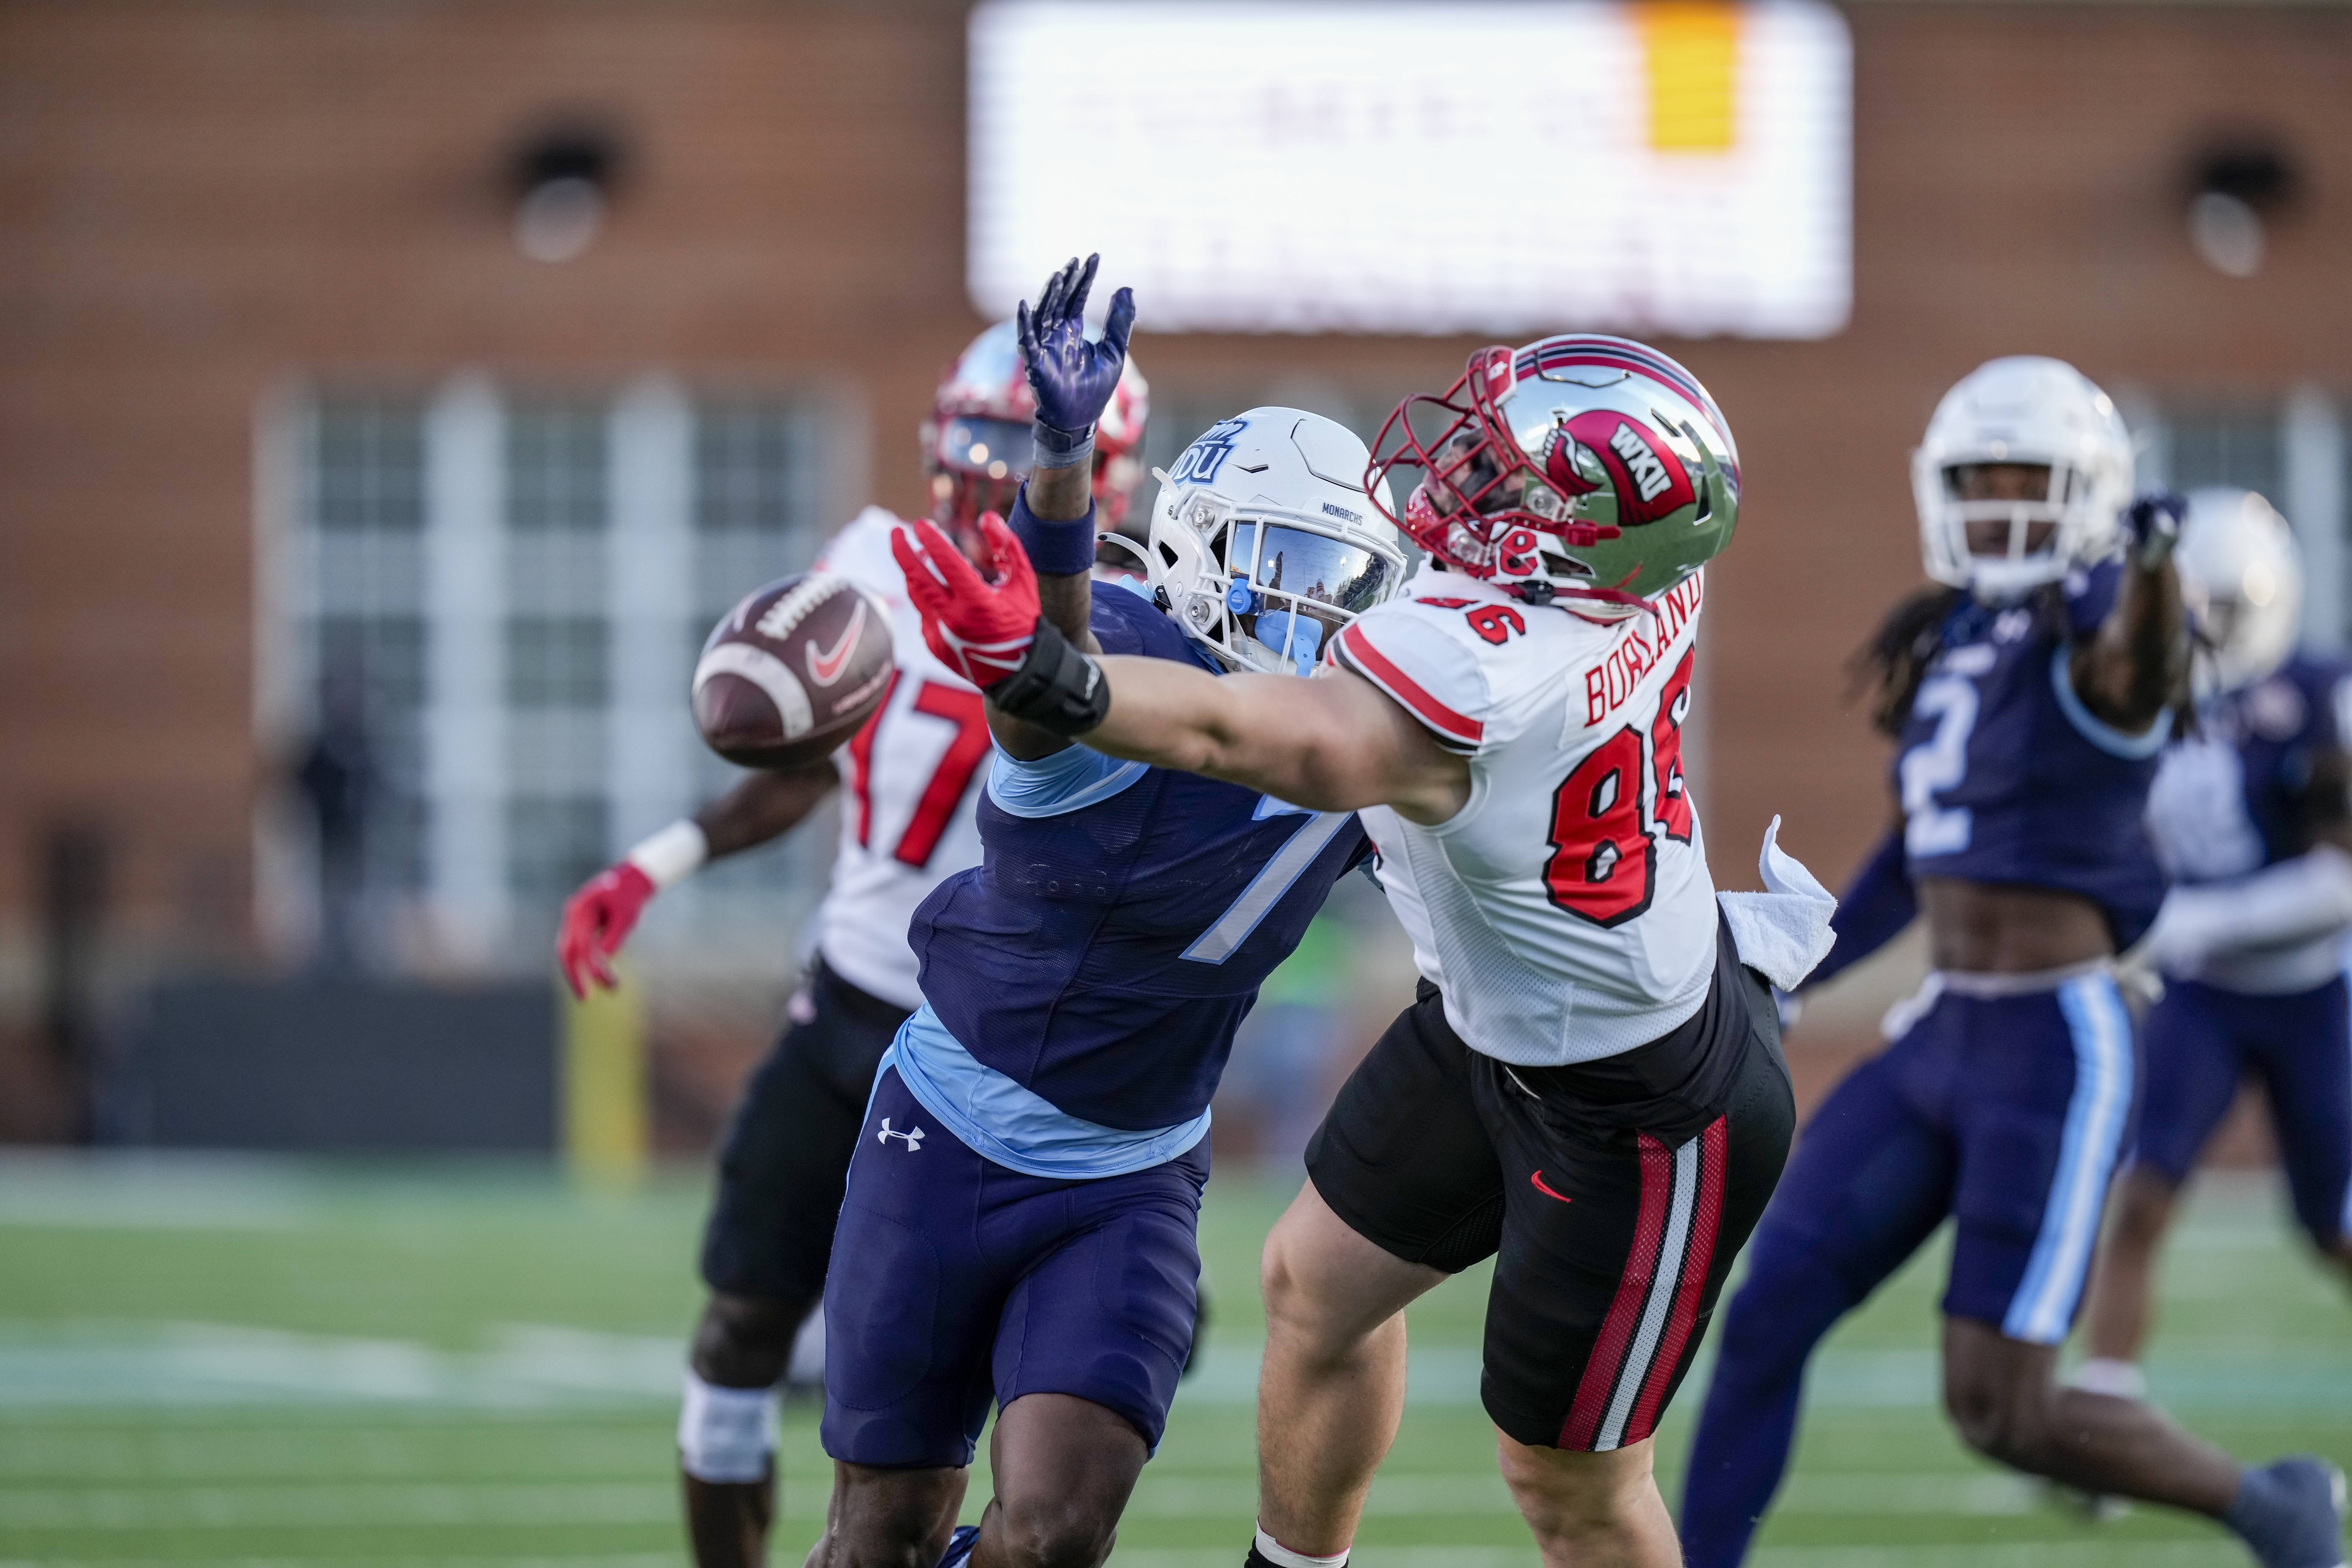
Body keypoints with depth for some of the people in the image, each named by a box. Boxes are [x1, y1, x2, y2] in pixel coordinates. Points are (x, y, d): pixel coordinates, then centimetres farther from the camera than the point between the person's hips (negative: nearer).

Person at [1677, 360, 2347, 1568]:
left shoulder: (2097, 643, -13)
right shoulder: (1948, 647, 11)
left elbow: (2141, 654, -41)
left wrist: (2153, 558, -63)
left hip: (2055, 1058, -8)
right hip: (1940, 1045, 8)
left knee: (2000, 1415, -5)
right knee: (1764, 1320, 1)